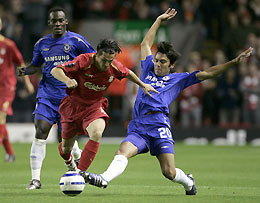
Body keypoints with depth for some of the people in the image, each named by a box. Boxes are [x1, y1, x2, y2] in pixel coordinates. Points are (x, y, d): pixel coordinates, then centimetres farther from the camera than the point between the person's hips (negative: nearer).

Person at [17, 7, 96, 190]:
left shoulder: (76, 41, -2)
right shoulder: (42, 44, 9)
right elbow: (36, 65, 22)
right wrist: (25, 70, 0)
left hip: (69, 95, -2)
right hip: (47, 94, 2)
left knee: (65, 137, -1)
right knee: (40, 132, -14)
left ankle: (79, 157, 36)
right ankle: (35, 179, -12)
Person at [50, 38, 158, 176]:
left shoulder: (115, 67, -15)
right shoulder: (84, 61, -27)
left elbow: (128, 74, 10)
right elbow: (55, 70, -32)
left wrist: (143, 85, 11)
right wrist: (67, 80, -50)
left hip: (94, 106, 1)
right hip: (73, 104, -1)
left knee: (96, 134, -31)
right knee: (66, 148, 9)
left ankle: (81, 171, -26)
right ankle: (68, 160, 48)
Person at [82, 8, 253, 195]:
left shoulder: (178, 79, 15)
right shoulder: (148, 71, 24)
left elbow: (207, 74, 13)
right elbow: (146, 44, 32)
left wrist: (234, 62, 8)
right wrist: (159, 20, 33)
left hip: (159, 126, -3)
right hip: (138, 128, 3)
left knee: (169, 172, -8)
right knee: (123, 152, -26)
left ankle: (189, 182, 24)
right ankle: (104, 179, -46)